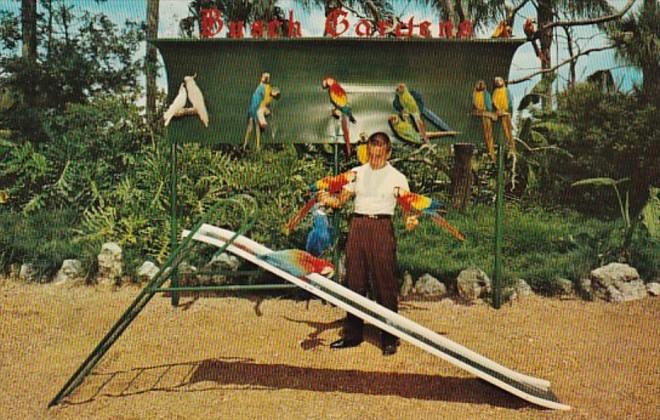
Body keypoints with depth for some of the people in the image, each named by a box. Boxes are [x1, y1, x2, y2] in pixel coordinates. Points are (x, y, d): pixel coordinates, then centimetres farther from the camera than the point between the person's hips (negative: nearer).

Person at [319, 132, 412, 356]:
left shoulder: (396, 177, 7)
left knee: (384, 282, -3)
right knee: (354, 280, 7)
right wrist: (328, 199, -13)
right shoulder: (357, 173, 14)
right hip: (357, 226, 3)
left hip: (382, 227, -3)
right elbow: (340, 200, 9)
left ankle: (389, 338, 8)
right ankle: (352, 334, 19)